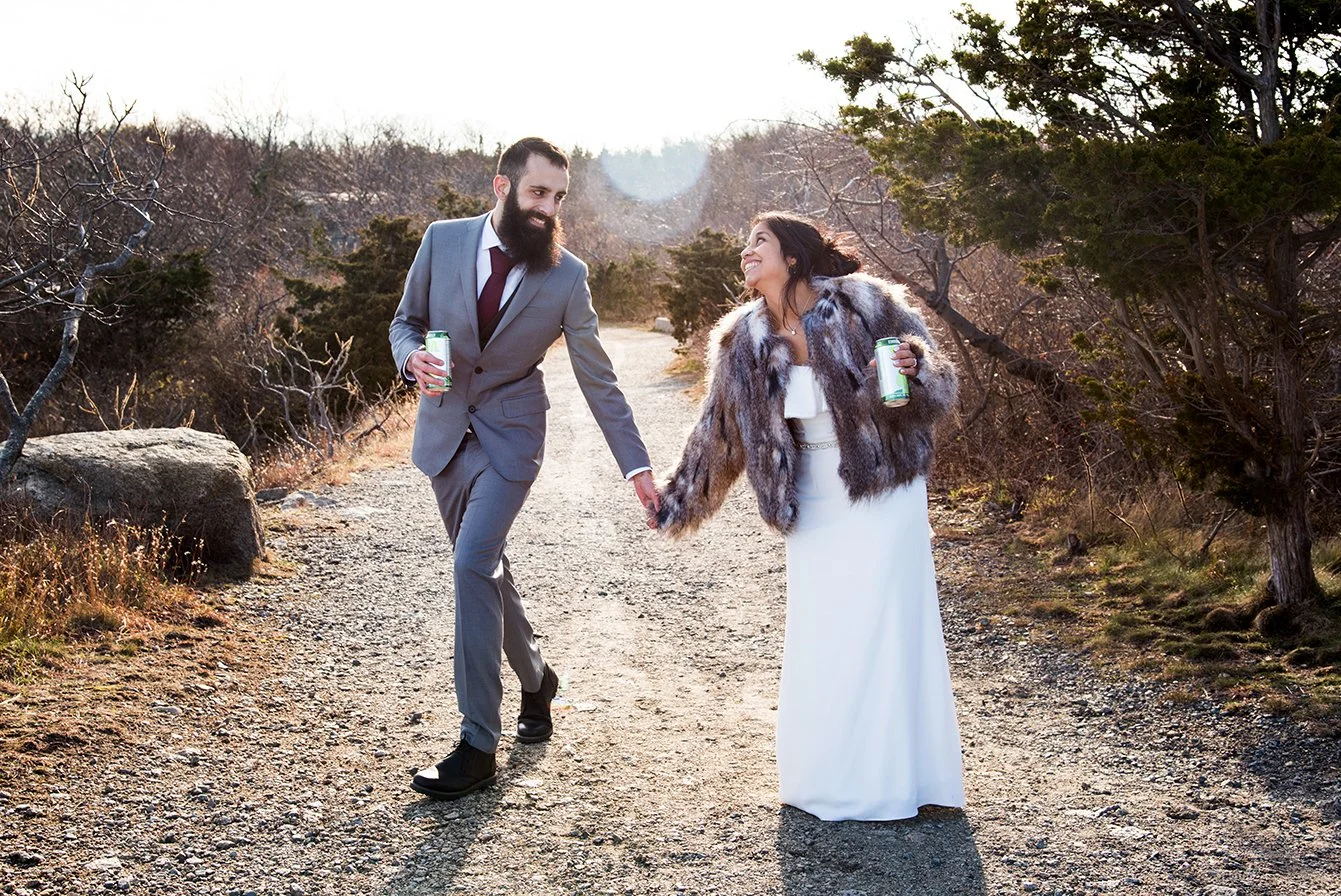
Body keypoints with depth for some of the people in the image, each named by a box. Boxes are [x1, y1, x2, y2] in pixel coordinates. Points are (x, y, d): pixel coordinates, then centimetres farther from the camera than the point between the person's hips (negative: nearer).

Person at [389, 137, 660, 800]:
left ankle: (479, 745, -13)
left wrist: (637, 467, -8)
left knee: (472, 565, -20)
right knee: (485, 569, 16)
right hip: (444, 432, 4)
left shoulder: (567, 277, -10)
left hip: (509, 437, -4)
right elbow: (405, 320, 6)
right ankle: (534, 679, 41)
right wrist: (413, 359, -18)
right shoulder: (442, 241, -5)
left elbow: (598, 380, -5)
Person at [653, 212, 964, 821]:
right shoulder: (744, 341, 1)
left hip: (882, 495, -4)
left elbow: (938, 385, -4)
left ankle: (885, 782, 10)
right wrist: (676, 503, 18)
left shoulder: (861, 303, -10)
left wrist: (916, 370, -28)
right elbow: (718, 431, 12)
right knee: (816, 642, 5)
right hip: (812, 507, 4)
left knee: (880, 630, -2)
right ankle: (827, 778, 20)